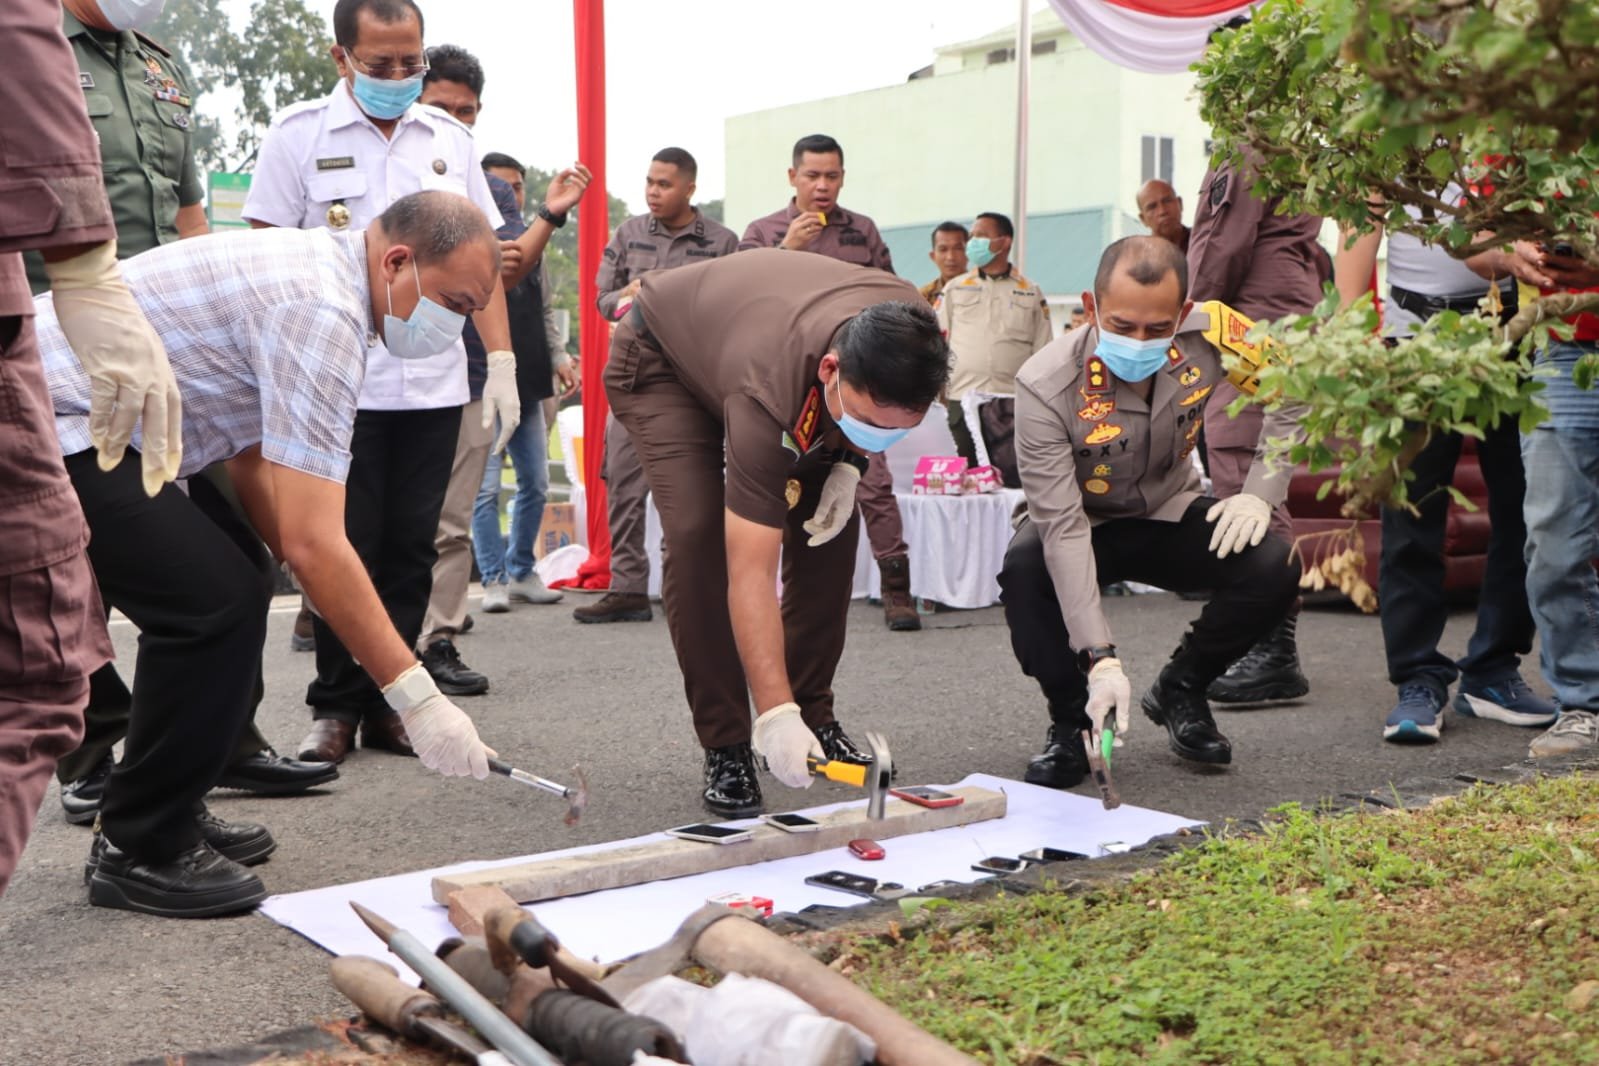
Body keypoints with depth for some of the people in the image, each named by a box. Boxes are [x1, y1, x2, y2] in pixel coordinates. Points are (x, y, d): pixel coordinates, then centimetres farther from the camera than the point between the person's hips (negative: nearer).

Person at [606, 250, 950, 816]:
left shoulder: (908, 336, -30)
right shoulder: (767, 393, -46)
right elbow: (749, 571, -46)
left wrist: (850, 463, -18)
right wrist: (775, 714, -51)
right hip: (661, 354, -6)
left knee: (829, 525, -5)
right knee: (699, 534, -22)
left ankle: (816, 716, 9)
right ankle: (725, 748, -11)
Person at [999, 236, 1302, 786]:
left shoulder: (1209, 338, -22)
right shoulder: (1046, 386, -32)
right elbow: (1061, 526, -36)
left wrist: (1260, 493, -17)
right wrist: (1101, 658, -42)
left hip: (1170, 515, 3)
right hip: (1084, 524, -3)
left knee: (1273, 567, -23)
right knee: (1024, 570, -35)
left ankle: (1179, 692, 4)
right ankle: (1070, 720, -9)